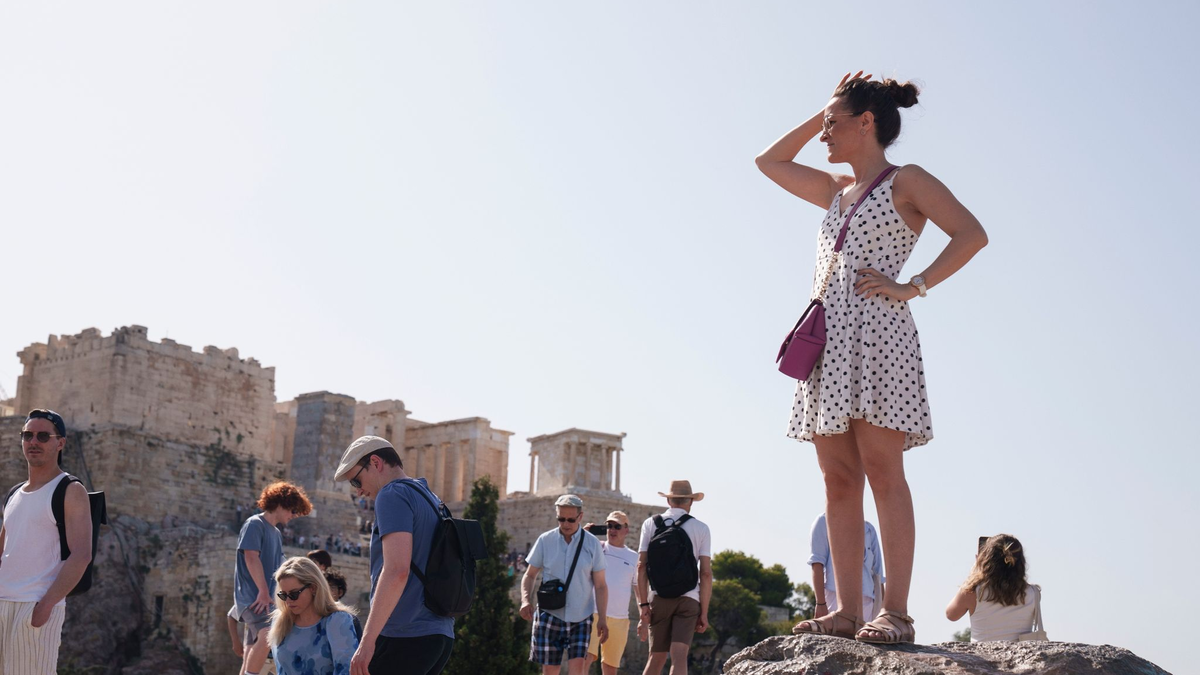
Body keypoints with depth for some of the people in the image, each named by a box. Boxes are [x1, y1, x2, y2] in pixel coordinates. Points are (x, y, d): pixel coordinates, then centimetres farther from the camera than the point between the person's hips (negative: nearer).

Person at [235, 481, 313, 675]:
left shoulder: (277, 533, 19)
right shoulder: (255, 524, -7)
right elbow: (251, 558, -16)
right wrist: (263, 592, -19)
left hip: (264, 600, 9)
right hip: (252, 597, -9)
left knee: (252, 654, 7)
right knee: (268, 635, -31)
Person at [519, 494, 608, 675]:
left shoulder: (592, 544, -1)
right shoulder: (545, 540, 0)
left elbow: (600, 585, 2)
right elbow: (530, 575, 7)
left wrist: (603, 618, -4)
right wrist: (526, 600, -11)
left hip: (581, 617, -1)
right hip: (550, 614, 1)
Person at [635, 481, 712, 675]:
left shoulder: (650, 524, 8)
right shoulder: (701, 529, 5)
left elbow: (642, 566, 1)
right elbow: (706, 573, 0)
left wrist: (643, 604, 0)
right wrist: (704, 612, 3)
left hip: (658, 597, 2)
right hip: (688, 598, -2)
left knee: (656, 658, 11)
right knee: (679, 657, -7)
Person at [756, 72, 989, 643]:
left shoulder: (906, 181, 4)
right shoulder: (837, 191, 25)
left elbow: (972, 235, -6)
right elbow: (769, 162, 35)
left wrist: (912, 287, -10)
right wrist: (822, 113, 27)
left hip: (875, 329, -7)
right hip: (827, 335, 7)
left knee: (881, 471, -12)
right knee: (838, 479, 0)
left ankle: (896, 611, -12)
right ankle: (847, 611, -1)